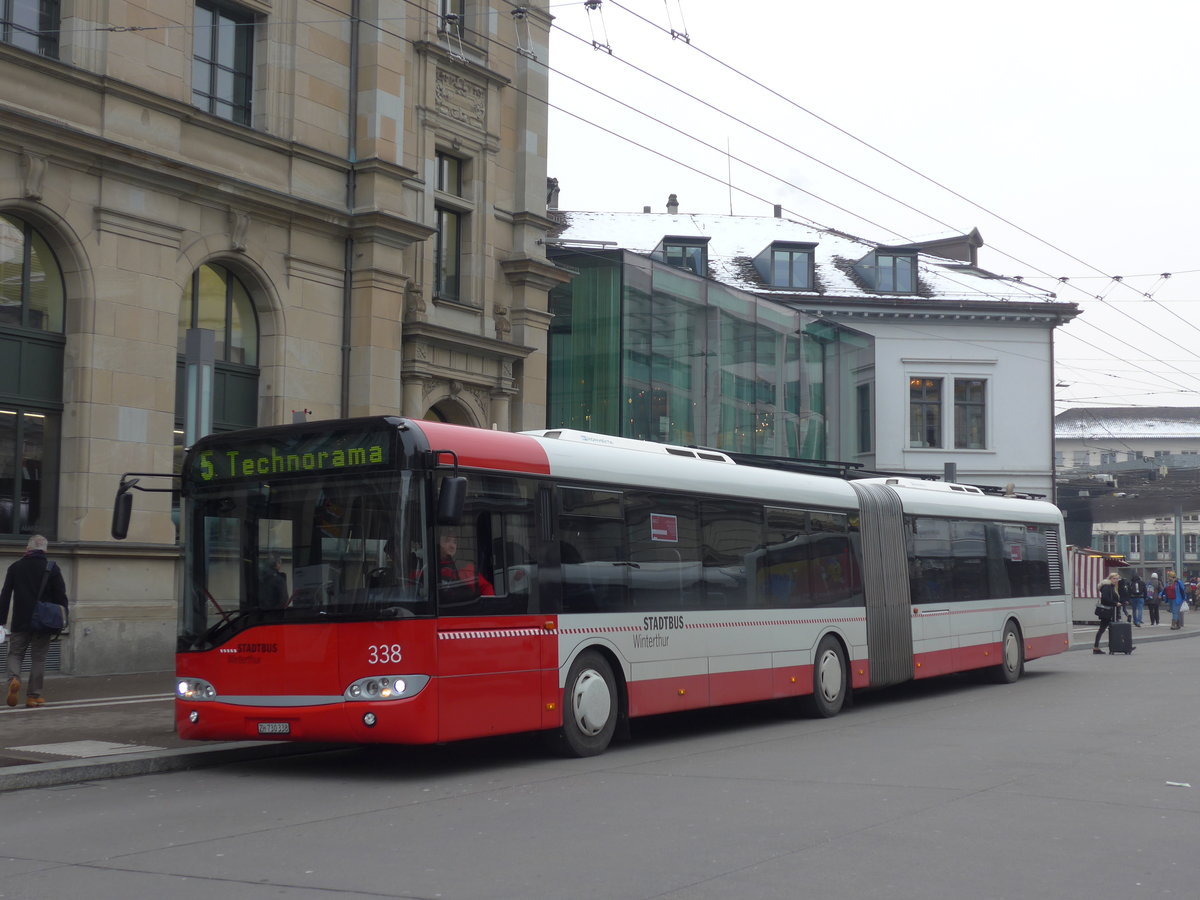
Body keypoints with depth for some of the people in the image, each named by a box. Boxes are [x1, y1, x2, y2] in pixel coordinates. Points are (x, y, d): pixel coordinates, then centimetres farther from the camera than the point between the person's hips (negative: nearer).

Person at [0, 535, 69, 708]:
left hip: (20, 622, 1)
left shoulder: (15, 567, 3)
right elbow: (61, 597, -3)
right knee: (38, 658, 7)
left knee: (15, 653, 12)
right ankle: (33, 696, 7)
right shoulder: (52, 569, -2)